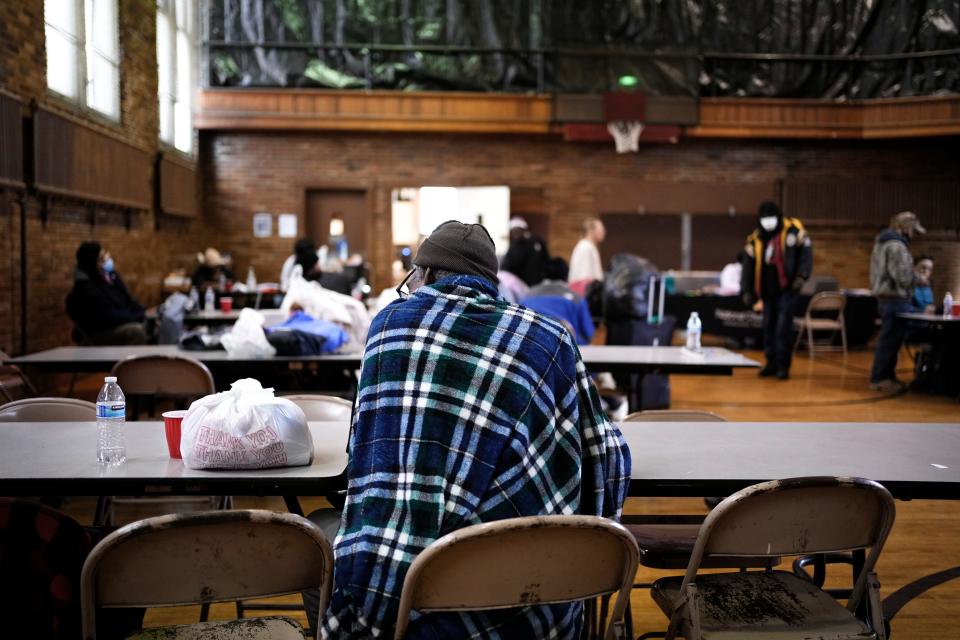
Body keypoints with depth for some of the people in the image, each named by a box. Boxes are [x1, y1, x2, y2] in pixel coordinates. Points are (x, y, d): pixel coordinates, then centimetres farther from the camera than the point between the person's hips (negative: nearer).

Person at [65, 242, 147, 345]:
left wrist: (142, 314, -5)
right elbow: (109, 317, -25)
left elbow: (127, 299, 11)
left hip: (121, 321, 9)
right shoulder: (85, 289, -23)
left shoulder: (110, 274, 3)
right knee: (137, 330, -31)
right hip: (100, 332, -9)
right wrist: (138, 317, -19)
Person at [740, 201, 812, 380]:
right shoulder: (755, 239, 6)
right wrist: (746, 290, 4)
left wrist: (801, 276, -14)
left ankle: (783, 366, 0)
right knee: (768, 327, 9)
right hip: (768, 291, 4)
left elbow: (805, 252, -4)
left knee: (783, 328, -8)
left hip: (787, 289, -4)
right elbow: (748, 265, 8)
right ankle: (771, 363, 21)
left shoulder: (793, 231, -4)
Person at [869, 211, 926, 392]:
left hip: (885, 297, 10)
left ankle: (886, 375, 22)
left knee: (889, 339, 16)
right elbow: (903, 277, -21)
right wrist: (918, 278, -2)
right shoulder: (897, 246, -17)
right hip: (895, 299, -10)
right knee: (890, 340, -5)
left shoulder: (882, 243, 16)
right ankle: (879, 378, -2)